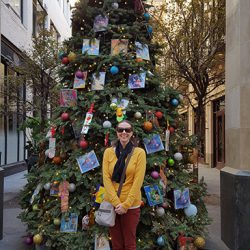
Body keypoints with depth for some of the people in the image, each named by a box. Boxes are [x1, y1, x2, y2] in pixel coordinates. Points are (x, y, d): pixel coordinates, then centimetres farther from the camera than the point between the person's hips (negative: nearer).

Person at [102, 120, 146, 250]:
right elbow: (106, 178, -3)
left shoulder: (139, 152, -4)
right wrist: (116, 202, -13)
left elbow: (138, 181, -10)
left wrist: (125, 204, -14)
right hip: (111, 204, 2)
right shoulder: (108, 152, 3)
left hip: (131, 206, -2)